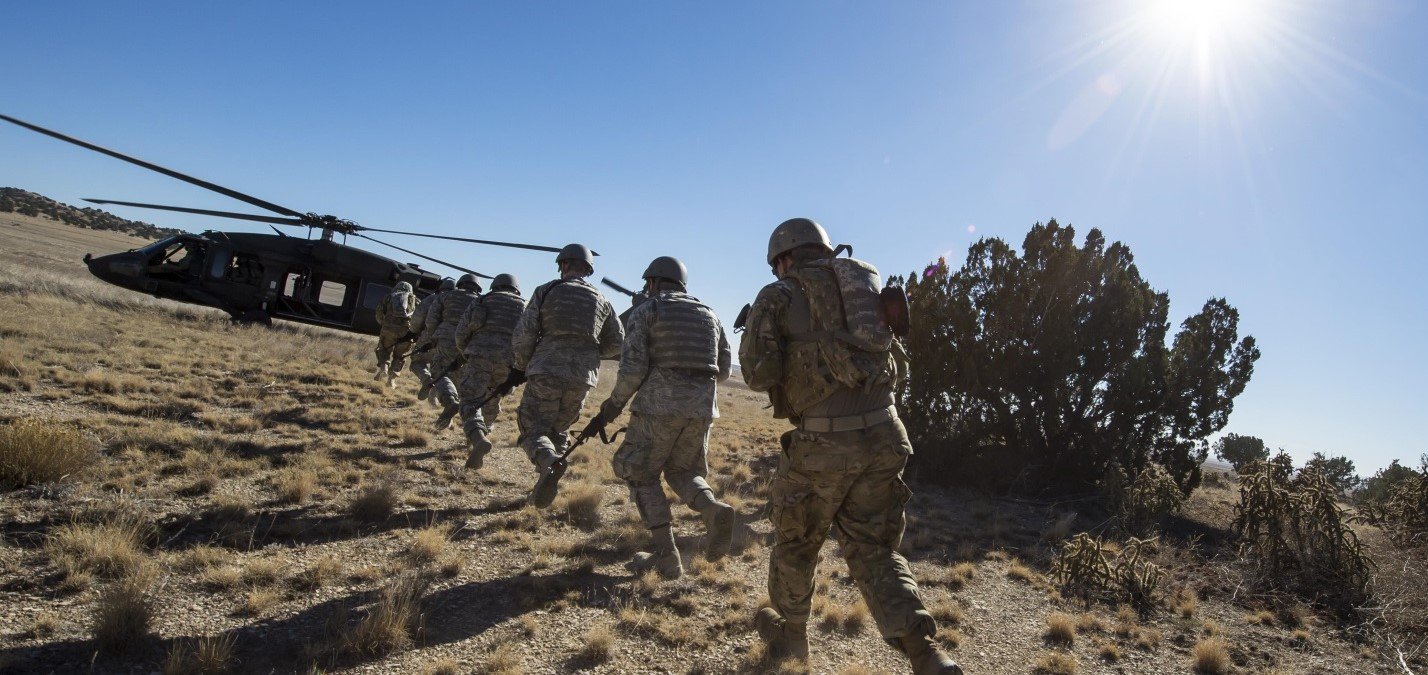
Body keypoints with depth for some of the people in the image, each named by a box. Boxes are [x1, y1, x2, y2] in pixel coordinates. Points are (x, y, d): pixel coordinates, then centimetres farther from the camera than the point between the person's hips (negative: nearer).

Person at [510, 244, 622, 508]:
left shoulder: (546, 291, 2)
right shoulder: (601, 300, 12)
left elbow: (523, 335, -3)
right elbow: (617, 343, 13)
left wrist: (521, 365, 14)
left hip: (547, 370, -3)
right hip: (583, 377, 4)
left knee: (533, 429, 3)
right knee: (557, 429, 20)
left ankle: (549, 464, -27)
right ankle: (547, 485, 11)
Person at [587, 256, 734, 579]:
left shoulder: (644, 311, 1)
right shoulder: (708, 314, 16)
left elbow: (633, 368, -9)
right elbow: (722, 370, 16)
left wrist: (610, 409, 1)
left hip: (659, 405, -5)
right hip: (701, 408, 5)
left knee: (642, 476, 11)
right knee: (681, 472, 20)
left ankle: (665, 556, 4)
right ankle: (713, 510, -10)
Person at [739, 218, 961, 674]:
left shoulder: (777, 296, 2)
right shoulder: (866, 284, 18)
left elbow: (759, 374, -7)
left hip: (824, 442, -4)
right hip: (883, 435, 5)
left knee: (796, 542, 19)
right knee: (874, 550, 15)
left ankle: (790, 633, 39)